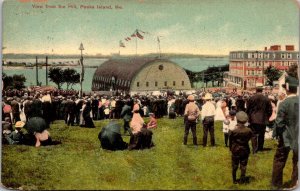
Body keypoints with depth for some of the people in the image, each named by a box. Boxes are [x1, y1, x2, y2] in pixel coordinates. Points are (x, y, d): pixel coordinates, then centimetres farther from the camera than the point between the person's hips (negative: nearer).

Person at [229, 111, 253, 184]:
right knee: (243, 166, 11)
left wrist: (231, 148, 10)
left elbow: (230, 141, -6)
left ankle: (234, 180, 20)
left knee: (234, 166, 13)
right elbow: (248, 139, 1)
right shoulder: (249, 131, -14)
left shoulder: (233, 131, -17)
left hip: (235, 151, -1)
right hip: (245, 150, 1)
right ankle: (242, 180, 16)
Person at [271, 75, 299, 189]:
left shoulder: (284, 103, -19)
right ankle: (295, 185, 21)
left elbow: (279, 123, -16)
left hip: (286, 137, -3)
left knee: (279, 160, 15)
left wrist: (277, 134, -2)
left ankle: (276, 184, 24)